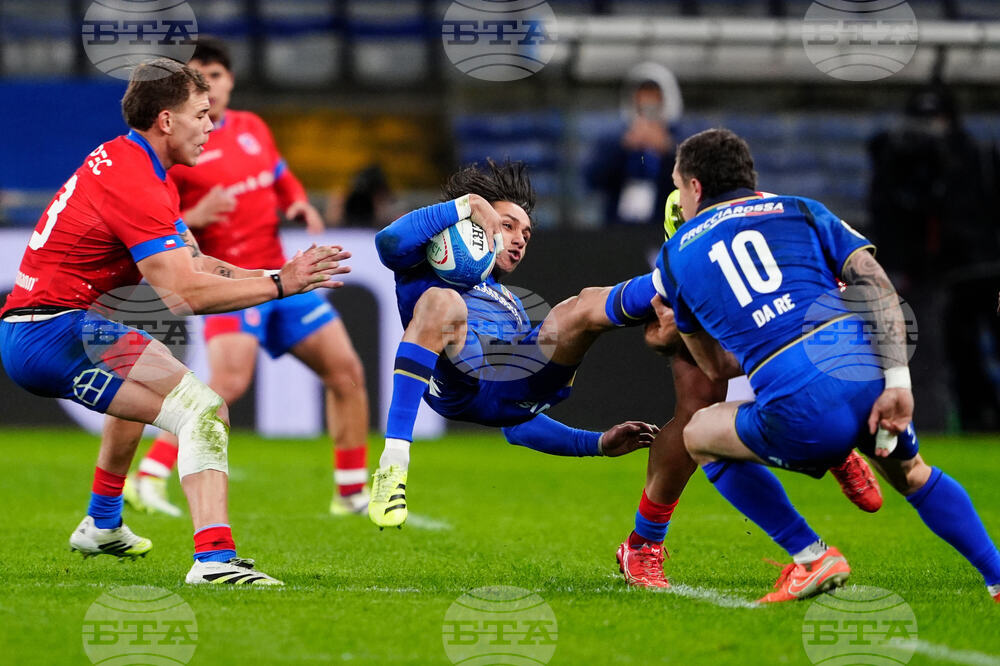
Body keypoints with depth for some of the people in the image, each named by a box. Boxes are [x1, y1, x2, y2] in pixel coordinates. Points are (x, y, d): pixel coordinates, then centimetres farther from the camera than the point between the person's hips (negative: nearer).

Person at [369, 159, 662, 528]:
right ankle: (393, 463, -39)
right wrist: (467, 204, 6)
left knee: (589, 305, -14)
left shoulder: (513, 308, 45)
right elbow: (389, 242, 6)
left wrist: (599, 444, 30)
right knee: (441, 301, -34)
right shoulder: (430, 273, 31)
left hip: (518, 387, 4)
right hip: (456, 379, -4)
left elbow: (516, 422, 39)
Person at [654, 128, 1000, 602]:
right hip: (869, 374, 3)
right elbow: (877, 287, 8)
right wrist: (897, 381, 1)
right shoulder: (799, 211, 23)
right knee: (910, 474, 34)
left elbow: (717, 367, 26)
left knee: (700, 435, 26)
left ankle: (811, 557, 18)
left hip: (804, 415, -3)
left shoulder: (674, 257, 21)